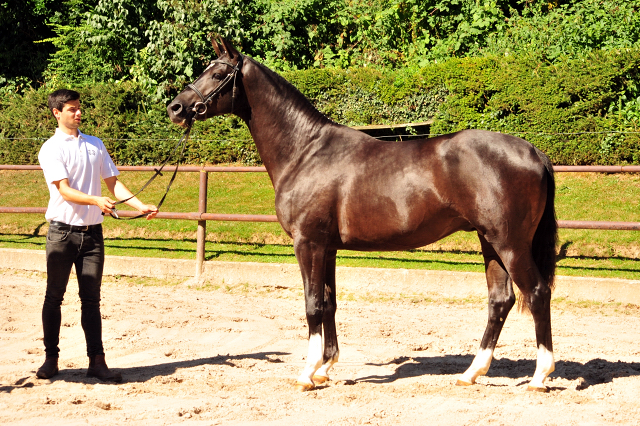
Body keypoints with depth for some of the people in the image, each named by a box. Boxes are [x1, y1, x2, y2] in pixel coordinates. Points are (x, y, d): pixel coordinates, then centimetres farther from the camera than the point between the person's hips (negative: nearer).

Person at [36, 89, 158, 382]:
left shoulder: (95, 145, 11)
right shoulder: (51, 149, -5)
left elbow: (113, 183, 10)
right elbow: (65, 191, -15)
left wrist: (140, 206, -4)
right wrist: (96, 200, -32)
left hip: (92, 232, 4)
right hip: (63, 231, -4)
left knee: (91, 298, 3)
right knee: (54, 296, 5)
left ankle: (97, 362, 3)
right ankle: (51, 359, 15)